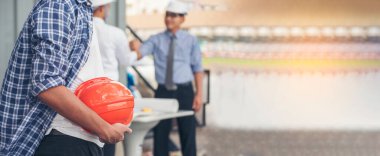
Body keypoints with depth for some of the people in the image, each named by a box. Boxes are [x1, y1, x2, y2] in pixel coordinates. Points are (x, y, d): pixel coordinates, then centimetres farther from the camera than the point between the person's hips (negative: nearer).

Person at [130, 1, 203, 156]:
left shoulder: (191, 41, 3)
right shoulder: (156, 40, 4)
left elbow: (197, 68, 2)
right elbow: (139, 54, -11)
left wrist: (199, 94, -5)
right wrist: (135, 47, -35)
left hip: (184, 91, -1)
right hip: (163, 91, 1)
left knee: (187, 133, 5)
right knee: (160, 132, 6)